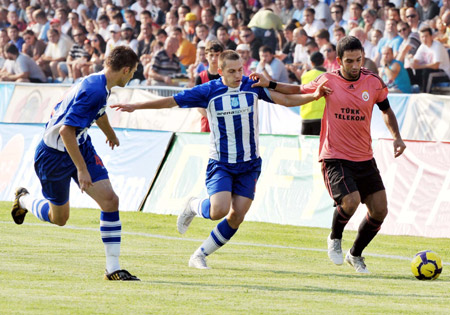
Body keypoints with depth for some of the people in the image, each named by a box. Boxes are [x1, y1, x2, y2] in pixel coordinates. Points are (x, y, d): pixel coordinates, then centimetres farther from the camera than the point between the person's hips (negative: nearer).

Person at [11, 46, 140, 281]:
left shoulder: (100, 84, 0)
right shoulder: (93, 90, -30)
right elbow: (66, 131, -34)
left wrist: (111, 135, 45)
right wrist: (81, 169, -31)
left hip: (81, 147, 8)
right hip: (54, 155, -8)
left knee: (110, 200, -9)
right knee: (59, 218, 9)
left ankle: (113, 268, -5)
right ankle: (24, 199, 41)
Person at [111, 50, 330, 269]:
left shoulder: (253, 86, -1)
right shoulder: (209, 91, -6)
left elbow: (286, 99, -4)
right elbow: (171, 101, -1)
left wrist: (314, 96, -20)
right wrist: (136, 106, -4)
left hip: (249, 164, 2)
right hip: (220, 163, -2)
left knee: (237, 216, -5)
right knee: (219, 210, -20)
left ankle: (200, 255, 11)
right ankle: (194, 206, 16)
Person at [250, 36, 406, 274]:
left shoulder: (373, 82, 0)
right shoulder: (328, 81, -5)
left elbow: (386, 110, 17)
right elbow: (299, 91, 13)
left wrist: (396, 136, 4)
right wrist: (269, 84, 3)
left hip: (365, 159, 4)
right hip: (334, 157, -4)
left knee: (380, 210, 1)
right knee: (350, 201, -24)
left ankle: (355, 254, 25)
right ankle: (334, 239, 8)